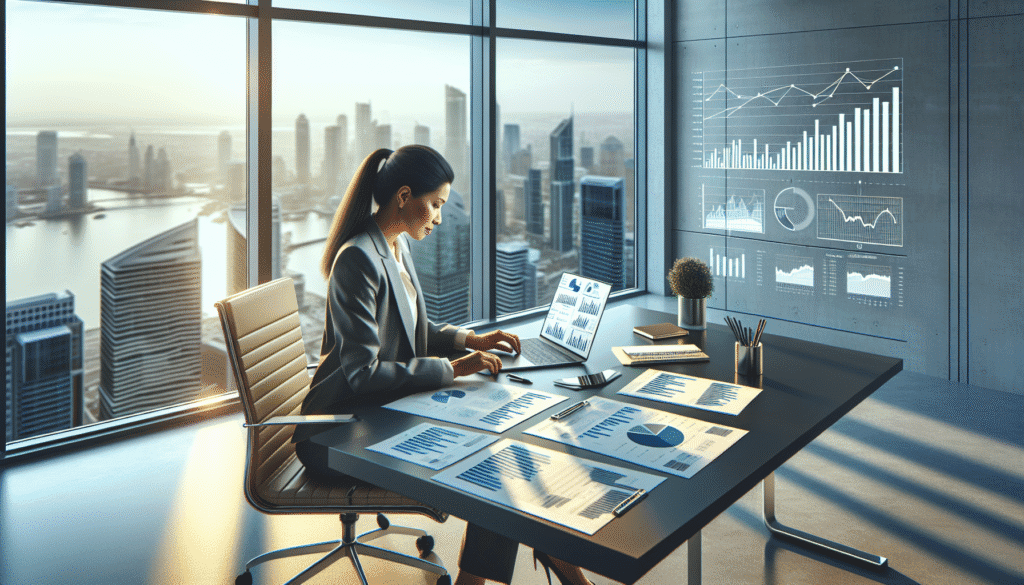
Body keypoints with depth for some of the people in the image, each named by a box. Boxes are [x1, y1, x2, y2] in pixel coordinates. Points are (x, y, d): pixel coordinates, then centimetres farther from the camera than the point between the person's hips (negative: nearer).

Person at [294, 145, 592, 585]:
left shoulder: (398, 245, 8)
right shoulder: (358, 260, -22)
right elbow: (362, 374, -25)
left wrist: (470, 340, 6)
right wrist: (452, 369, -23)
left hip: (386, 409, 9)